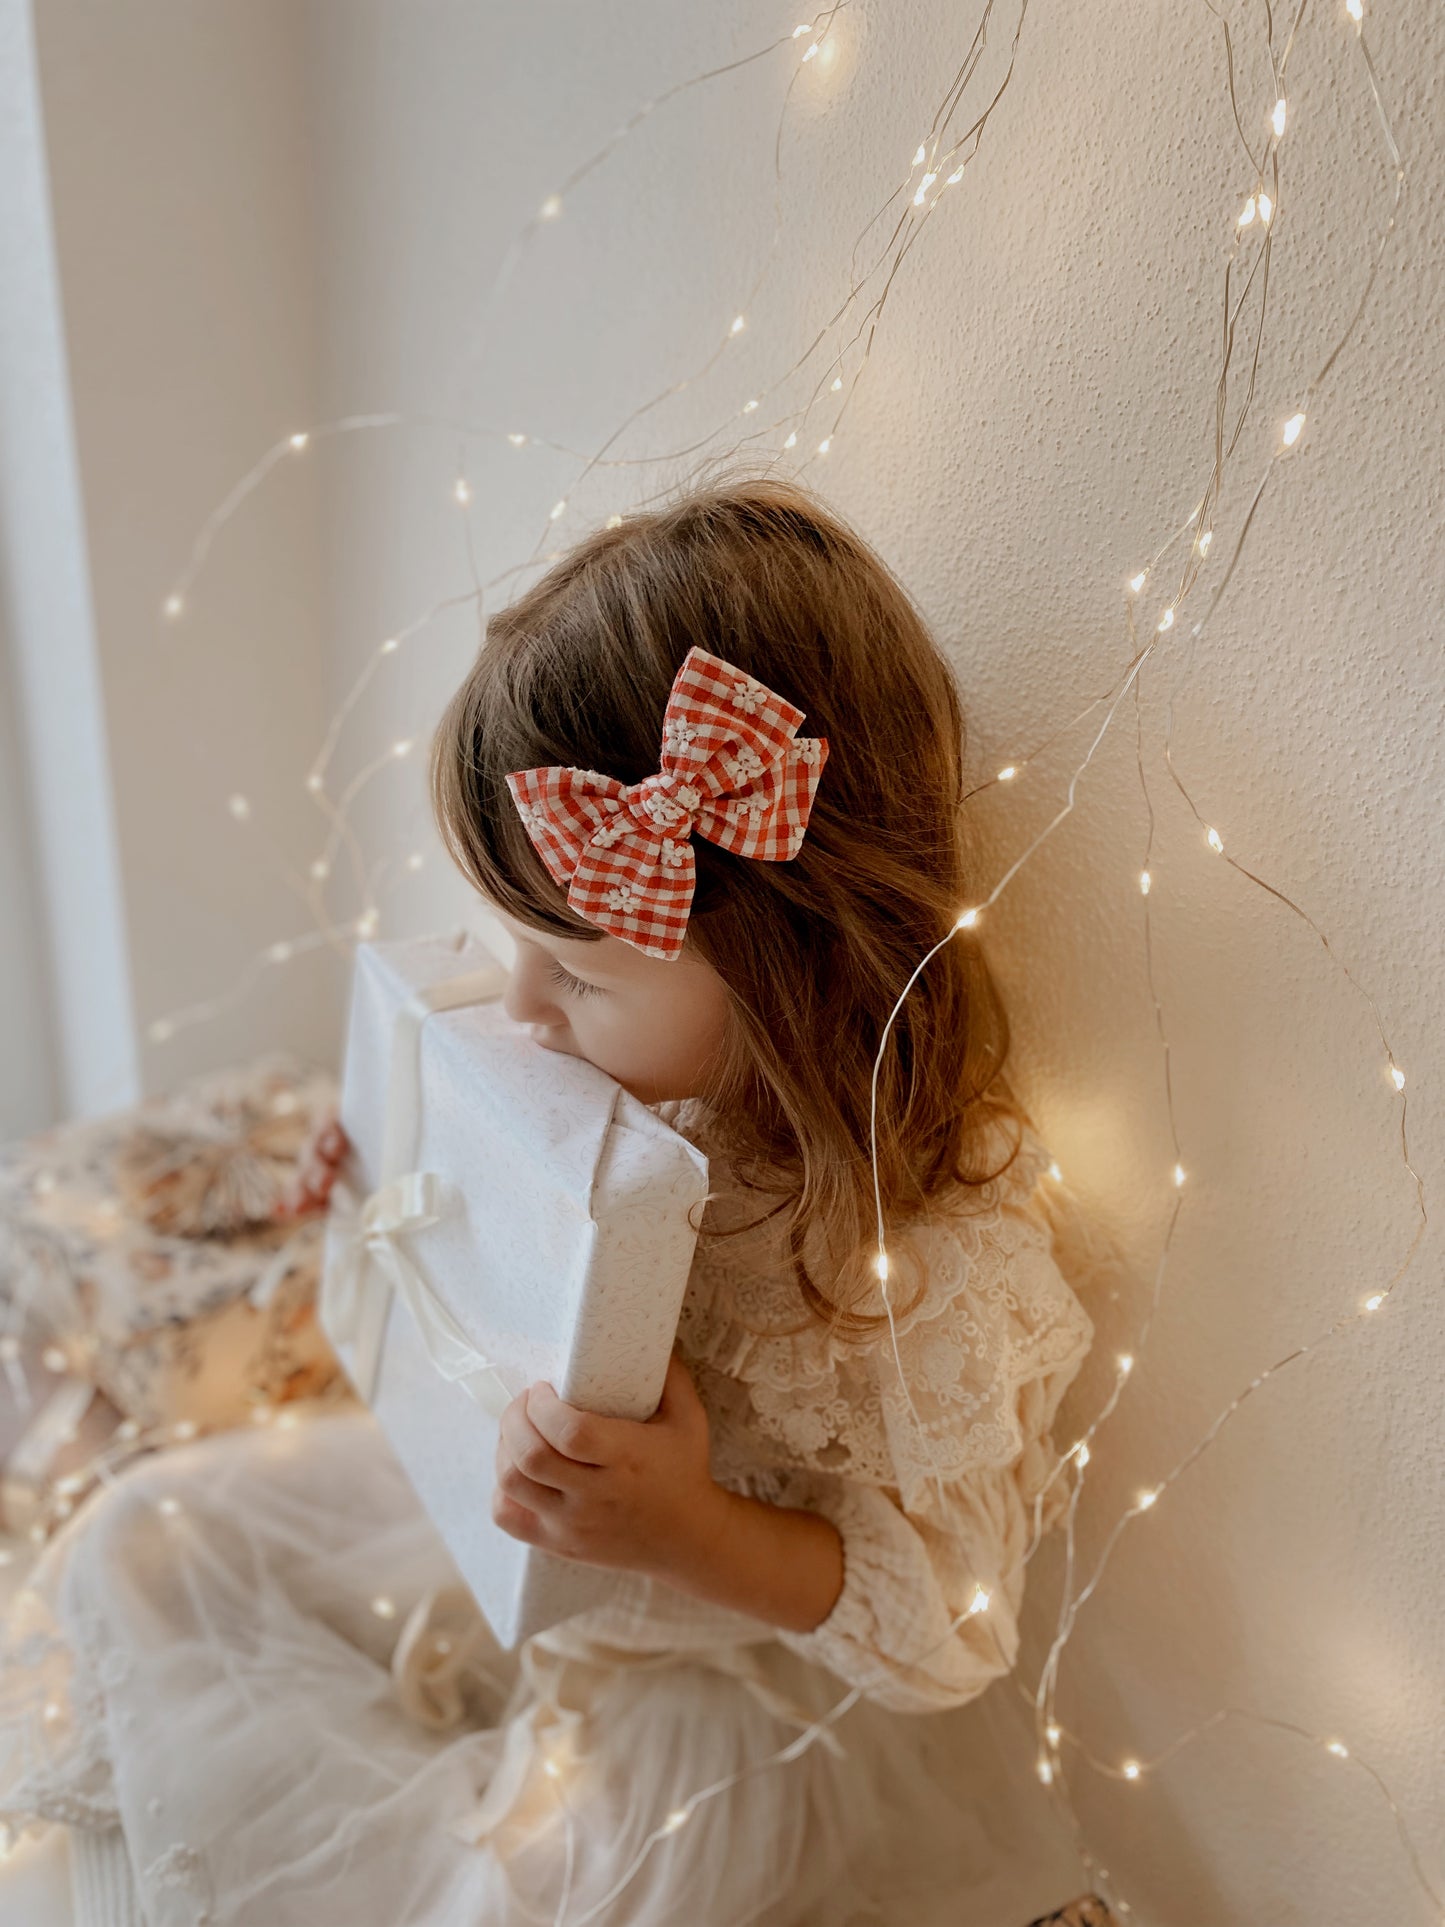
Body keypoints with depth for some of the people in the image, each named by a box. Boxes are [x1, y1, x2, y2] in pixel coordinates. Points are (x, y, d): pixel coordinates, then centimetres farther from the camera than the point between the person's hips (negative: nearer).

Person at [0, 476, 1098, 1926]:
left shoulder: (951, 1247, -33)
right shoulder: (640, 1068, -15)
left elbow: (951, 1627, -21)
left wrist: (691, 1534, -36)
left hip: (726, 1665, -5)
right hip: (498, 1518, 6)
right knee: (136, 1551, 8)